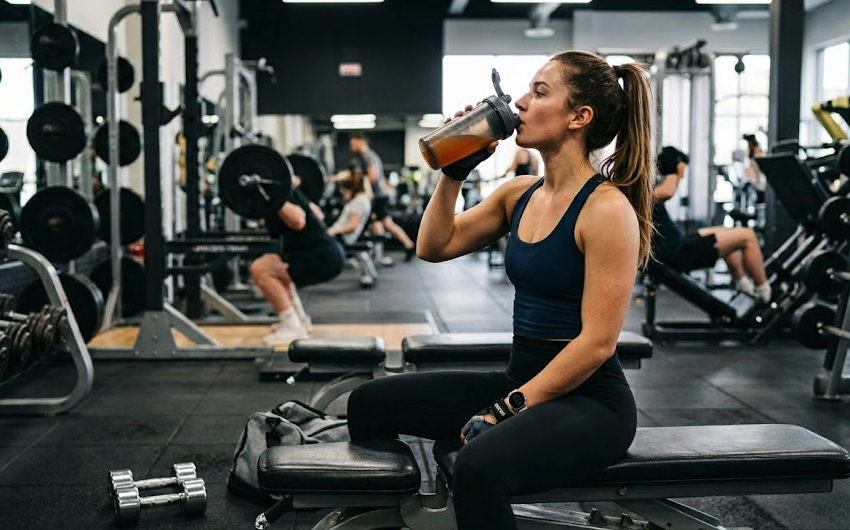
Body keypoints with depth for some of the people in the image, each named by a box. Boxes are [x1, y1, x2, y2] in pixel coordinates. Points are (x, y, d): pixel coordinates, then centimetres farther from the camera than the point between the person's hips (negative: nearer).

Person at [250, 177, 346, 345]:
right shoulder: (287, 191, 16)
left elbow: (298, 221, -30)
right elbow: (317, 214, 28)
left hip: (323, 258, -10)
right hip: (327, 255, 10)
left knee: (260, 269, -15)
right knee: (271, 267, 25)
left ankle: (292, 327, -10)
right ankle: (299, 319, 23)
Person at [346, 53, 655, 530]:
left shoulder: (607, 208, -16)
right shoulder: (520, 193, 7)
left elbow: (597, 343, -19)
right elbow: (434, 247, 13)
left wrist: (508, 409, -18)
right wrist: (455, 172, 1)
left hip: (589, 400, -8)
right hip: (523, 380, 8)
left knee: (480, 466, -36)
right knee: (372, 403, 4)